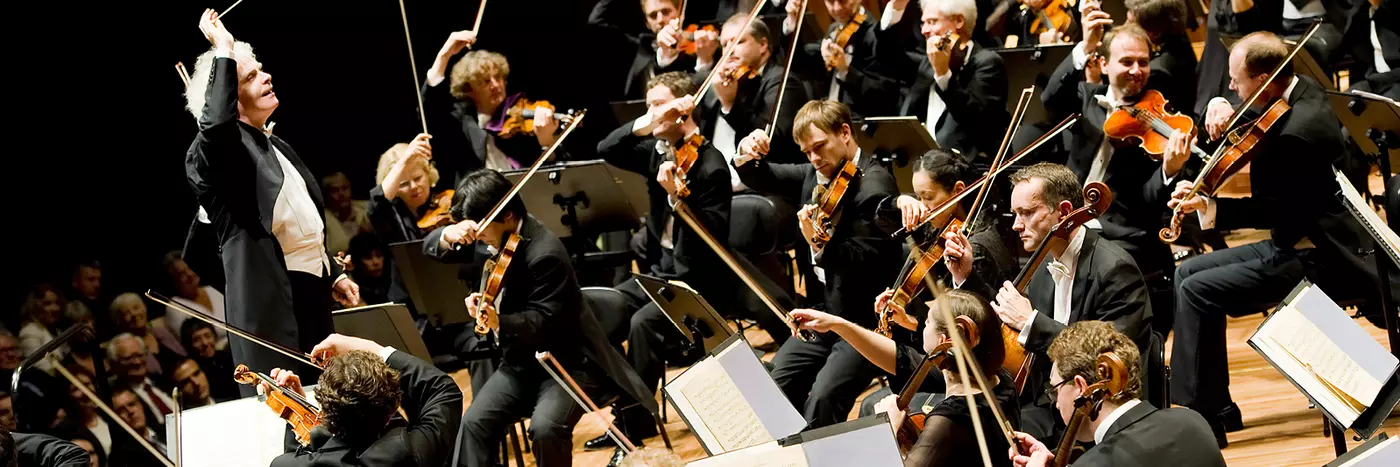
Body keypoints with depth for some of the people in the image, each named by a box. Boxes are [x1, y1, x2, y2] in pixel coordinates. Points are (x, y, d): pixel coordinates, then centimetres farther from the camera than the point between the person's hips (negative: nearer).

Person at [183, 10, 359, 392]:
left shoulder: (279, 148, 20)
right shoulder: (219, 148, -8)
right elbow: (216, 121, -34)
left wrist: (334, 275, 19)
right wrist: (224, 51, -24)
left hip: (312, 295, 9)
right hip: (269, 300, -9)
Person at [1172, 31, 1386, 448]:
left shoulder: (1297, 132, -27)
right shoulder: (1303, 92, 3)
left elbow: (1276, 212, -22)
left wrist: (1209, 207, -23)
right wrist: (1224, 117, -3)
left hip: (1323, 260, -11)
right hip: (1298, 239, 11)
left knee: (1197, 291, -16)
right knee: (1188, 272, 11)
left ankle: (1200, 415, -9)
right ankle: (1217, 406, 13)